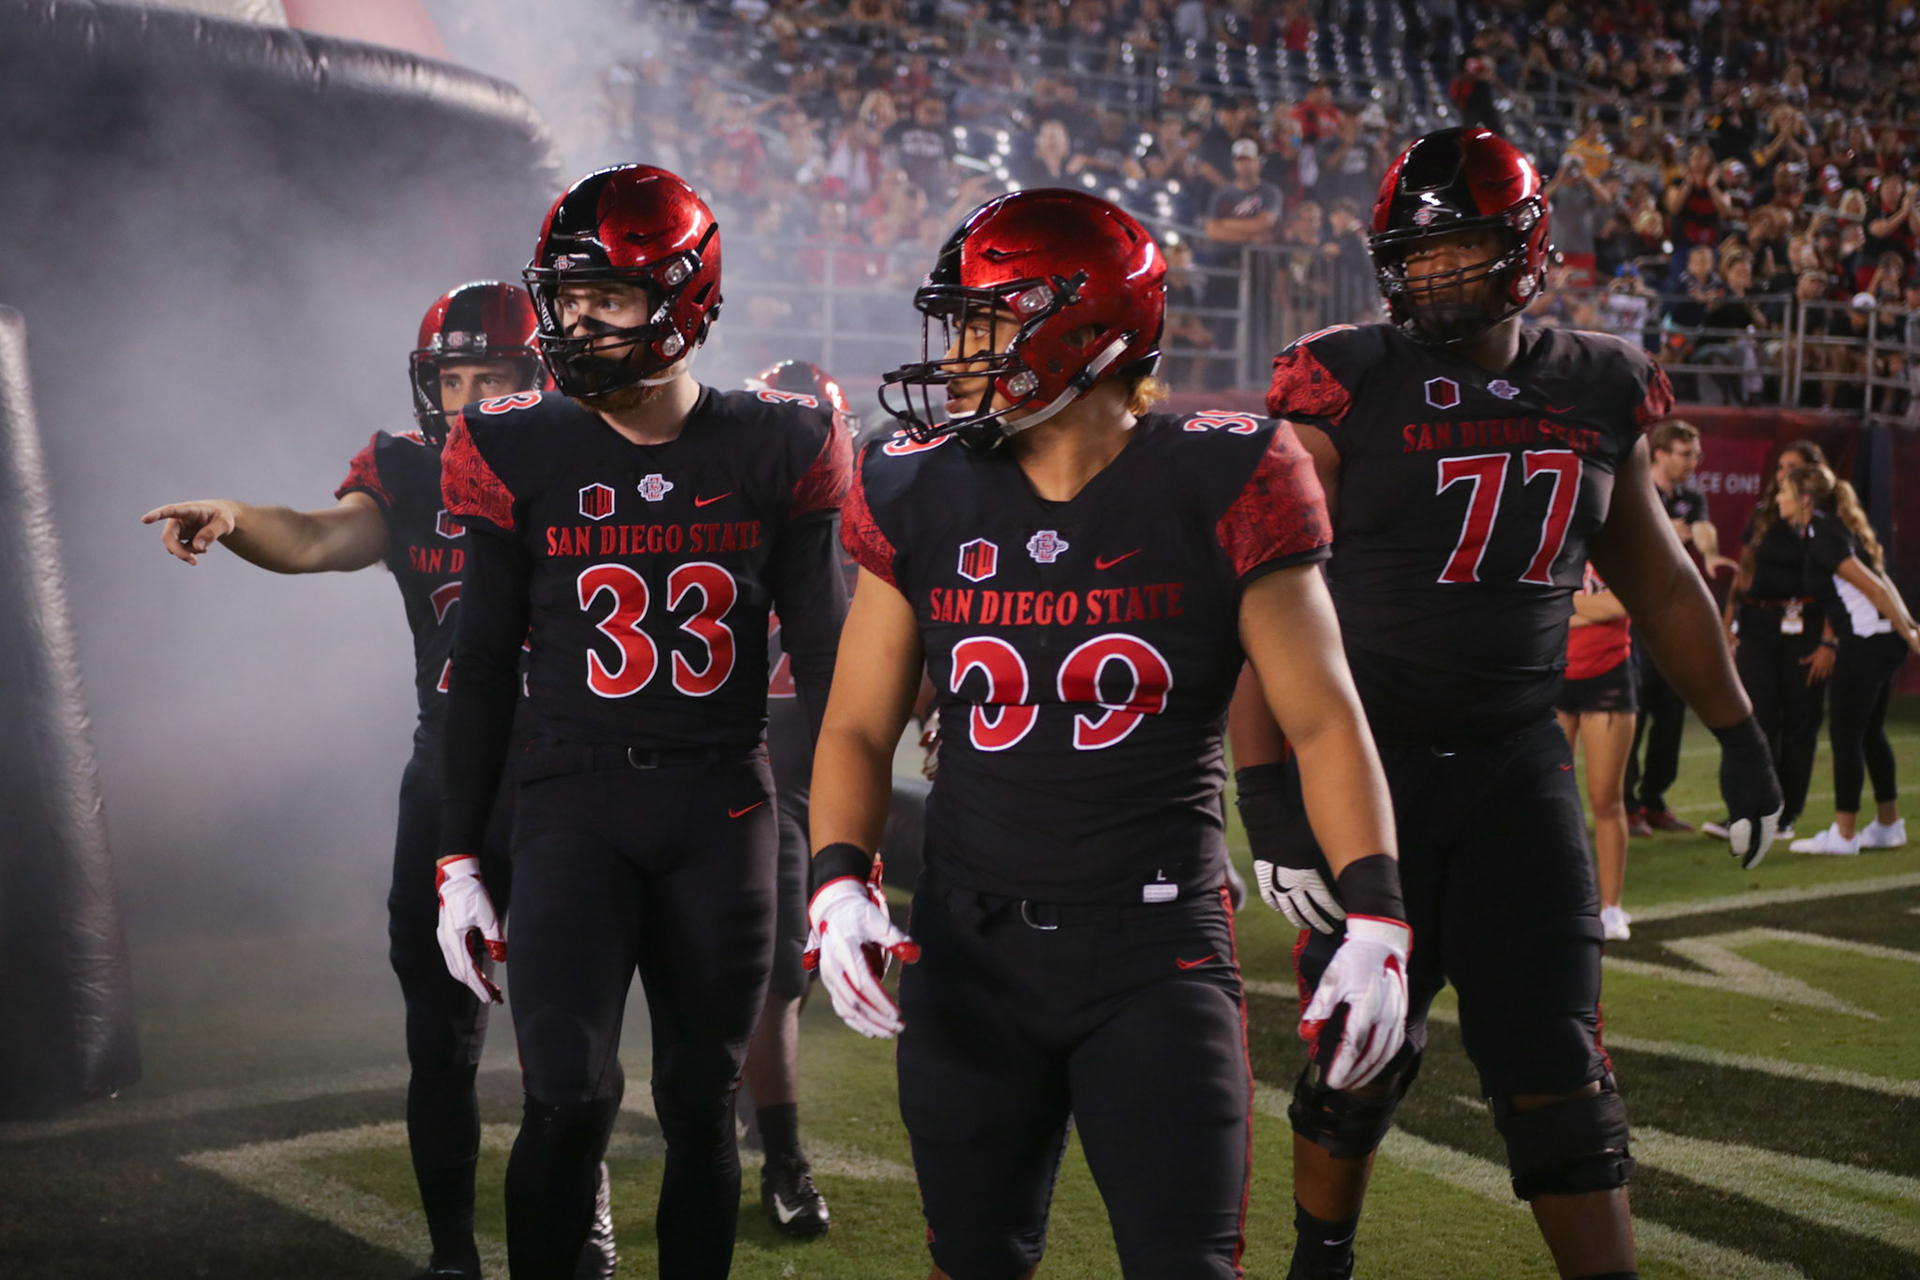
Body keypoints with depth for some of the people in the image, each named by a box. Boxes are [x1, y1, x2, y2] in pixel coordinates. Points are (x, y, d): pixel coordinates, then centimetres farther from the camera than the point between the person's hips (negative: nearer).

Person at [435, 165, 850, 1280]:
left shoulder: (774, 448, 2)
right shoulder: (522, 454, 1)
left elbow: (827, 655, 5)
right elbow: (485, 670, 6)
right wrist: (458, 859, 4)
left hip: (724, 808, 1)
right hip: (573, 799, -1)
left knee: (701, 1102, 8)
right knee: (571, 1093, -14)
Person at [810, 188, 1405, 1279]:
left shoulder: (1214, 490, -8)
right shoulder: (923, 501, 1)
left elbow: (1322, 719, -5)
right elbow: (860, 728, 7)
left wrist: (1374, 921, -14)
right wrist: (841, 883, -10)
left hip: (1157, 947, -3)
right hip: (970, 951, 3)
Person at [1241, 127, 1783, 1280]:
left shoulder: (1597, 392, 6)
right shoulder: (1348, 386, -8)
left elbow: (1659, 579, 19)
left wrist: (1739, 736, 21)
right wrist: (1266, 785, -18)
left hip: (1519, 767, 3)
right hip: (1369, 763, -3)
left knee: (1555, 1076, 1)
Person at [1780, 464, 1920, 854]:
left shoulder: (1822, 539, -15)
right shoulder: (1832, 528, 15)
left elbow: (1873, 587, -18)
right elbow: (1881, 581, 16)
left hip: (1866, 642, -10)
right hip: (1885, 640, 10)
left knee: (1846, 735, -4)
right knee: (1870, 733, 17)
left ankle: (1843, 835, -1)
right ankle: (1889, 825, 24)